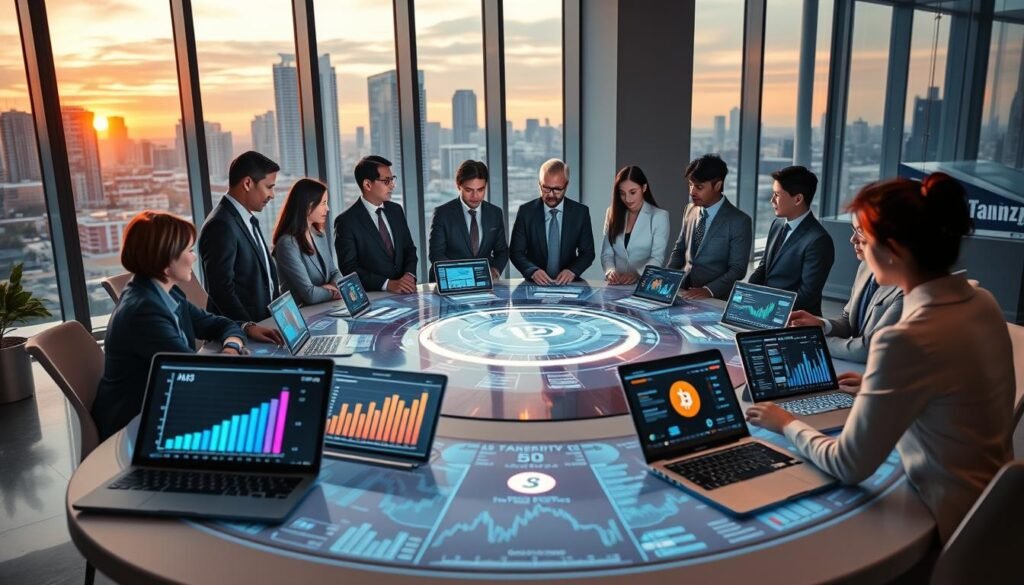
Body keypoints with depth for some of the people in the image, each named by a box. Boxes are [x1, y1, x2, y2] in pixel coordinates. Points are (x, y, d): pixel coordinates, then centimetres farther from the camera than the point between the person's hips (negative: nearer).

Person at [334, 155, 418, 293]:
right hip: (371, 297, -4)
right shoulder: (346, 221, -6)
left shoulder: (396, 210, 10)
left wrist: (409, 275, -5)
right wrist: (388, 284, -19)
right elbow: (349, 269, -9)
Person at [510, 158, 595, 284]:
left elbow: (588, 252, 5)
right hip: (535, 283, 0)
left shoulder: (580, 212, 1)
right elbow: (516, 252, 0)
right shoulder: (526, 211, 0)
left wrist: (572, 271, -15)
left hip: (567, 283, 0)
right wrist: (533, 271, -19)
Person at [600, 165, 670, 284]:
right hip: (616, 284, 3)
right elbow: (607, 253, 7)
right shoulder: (612, 213, 11)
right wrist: (610, 271, -13)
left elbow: (657, 258, -6)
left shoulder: (659, 216, 2)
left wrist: (636, 274, -23)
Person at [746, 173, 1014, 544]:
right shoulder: (982, 302, -3)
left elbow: (848, 466, -20)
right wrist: (877, 390, 16)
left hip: (951, 526, -7)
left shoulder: (906, 340, -29)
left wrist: (787, 424, -5)